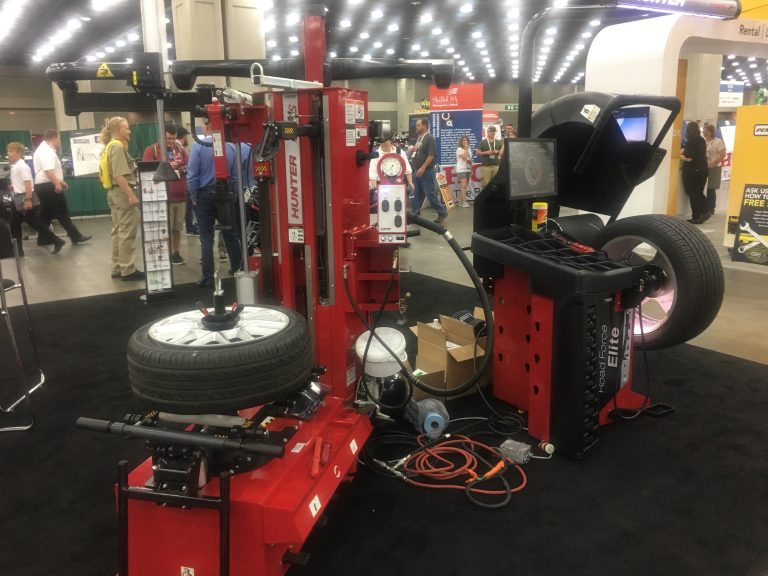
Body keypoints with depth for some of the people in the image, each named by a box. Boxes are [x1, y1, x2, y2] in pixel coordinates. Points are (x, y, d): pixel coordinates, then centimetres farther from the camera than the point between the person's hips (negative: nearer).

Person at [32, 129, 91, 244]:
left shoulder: (44, 149, 19)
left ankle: (43, 239, 16)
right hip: (49, 187, -11)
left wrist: (60, 181, 23)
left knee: (46, 214, 13)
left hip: (42, 186, 11)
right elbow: (48, 170, -29)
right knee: (62, 213, -5)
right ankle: (75, 236, -1)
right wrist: (57, 184, -31)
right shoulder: (46, 150, -16)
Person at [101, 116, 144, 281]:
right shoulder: (118, 147, -14)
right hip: (122, 193, -10)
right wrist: (131, 195, -25)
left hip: (115, 193, 10)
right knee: (127, 233, -6)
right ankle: (128, 270, -3)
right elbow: (119, 176, -22)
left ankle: (117, 268, 19)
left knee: (118, 232, 13)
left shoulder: (111, 146, 16)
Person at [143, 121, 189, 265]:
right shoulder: (152, 150, 1)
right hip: (164, 197, -4)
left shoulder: (180, 148, 13)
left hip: (181, 195, 4)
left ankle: (176, 253, 17)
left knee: (178, 227, 7)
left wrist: (182, 168, -4)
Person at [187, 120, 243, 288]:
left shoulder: (198, 146, -10)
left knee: (206, 238, 2)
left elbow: (192, 175, -11)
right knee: (231, 234, 12)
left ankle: (208, 278, 4)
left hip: (205, 195, -3)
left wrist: (194, 198, -1)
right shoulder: (230, 146, -2)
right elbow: (235, 175, 1)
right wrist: (233, 195, 10)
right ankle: (238, 270, 19)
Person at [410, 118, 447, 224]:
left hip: (426, 171, -8)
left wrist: (423, 168, -23)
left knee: (431, 194, -6)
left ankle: (442, 212, 5)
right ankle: (415, 214, 16)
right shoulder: (419, 138, 15)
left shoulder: (430, 138, -11)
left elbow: (431, 155, -19)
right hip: (416, 171, 8)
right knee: (417, 194, 10)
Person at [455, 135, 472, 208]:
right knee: (464, 186, -17)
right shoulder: (459, 149, -7)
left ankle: (460, 201, 13)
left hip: (467, 169, 8)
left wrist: (471, 169, 14)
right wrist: (466, 149, -14)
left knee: (463, 186, 8)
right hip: (461, 170, -8)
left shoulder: (469, 149, 16)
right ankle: (464, 202, -21)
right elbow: (464, 157, -20)